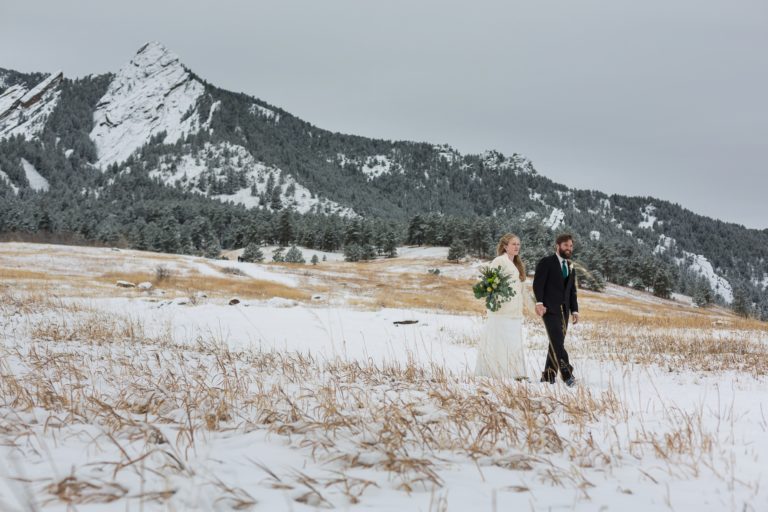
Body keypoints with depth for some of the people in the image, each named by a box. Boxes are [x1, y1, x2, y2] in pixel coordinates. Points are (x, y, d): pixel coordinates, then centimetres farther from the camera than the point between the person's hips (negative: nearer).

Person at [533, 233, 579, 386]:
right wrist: (539, 303, -23)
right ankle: (567, 373, -19)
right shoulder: (546, 262, -1)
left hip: (564, 310, 7)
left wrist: (574, 310, 12)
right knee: (557, 342, -16)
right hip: (550, 309, -7)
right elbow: (538, 283, -10)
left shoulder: (570, 266, 19)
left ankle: (548, 375, 10)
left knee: (556, 343, 5)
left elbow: (572, 290, 21)